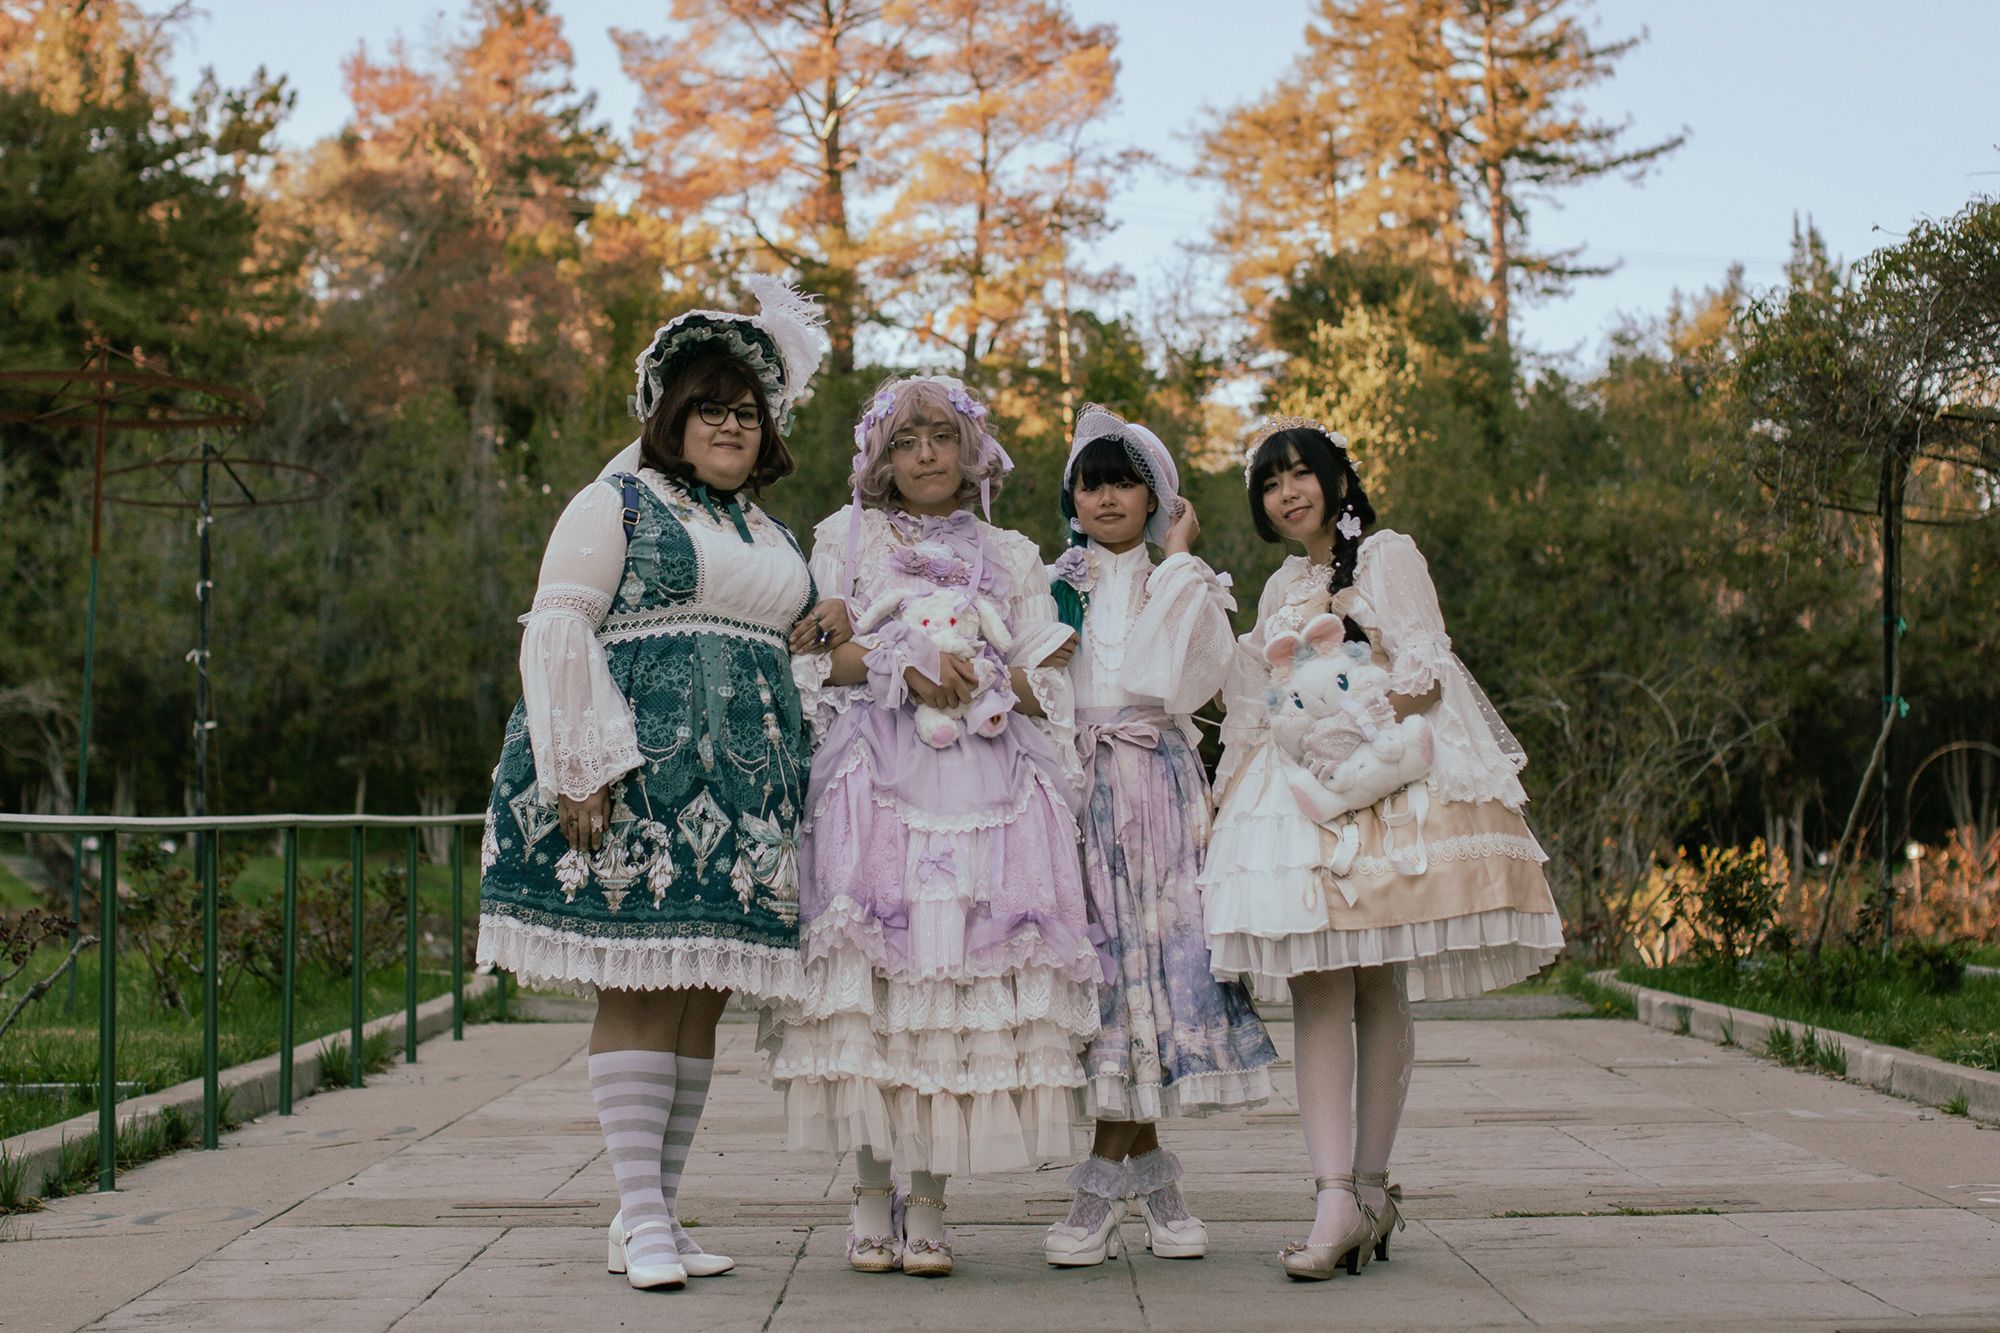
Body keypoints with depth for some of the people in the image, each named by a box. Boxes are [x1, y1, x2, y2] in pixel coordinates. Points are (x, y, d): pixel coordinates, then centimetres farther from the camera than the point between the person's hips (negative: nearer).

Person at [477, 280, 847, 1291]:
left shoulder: (771, 536, 23)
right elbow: (558, 633, -5)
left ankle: (656, 1214, 10)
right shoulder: (619, 505, 3)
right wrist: (582, 769, -15)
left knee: (701, 996, 4)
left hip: (742, 790, 7)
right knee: (638, 989, -9)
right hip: (635, 783, -6)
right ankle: (640, 1218, -7)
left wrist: (810, 637, 10)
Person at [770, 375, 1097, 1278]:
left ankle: (929, 1202, -5)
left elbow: (1049, 683, 12)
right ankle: (872, 1196, -3)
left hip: (986, 783, 1)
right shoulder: (845, 539, 16)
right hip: (875, 777, -1)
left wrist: (980, 679, -7)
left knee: (965, 973, -9)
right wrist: (903, 663, -9)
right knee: (871, 976, -11)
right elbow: (818, 658, 6)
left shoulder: (1011, 558, 20)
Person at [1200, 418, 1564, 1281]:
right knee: (1317, 991, -8)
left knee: (1377, 990, -4)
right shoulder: (1281, 589, 23)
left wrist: (1373, 742, -15)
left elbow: (1423, 677, -3)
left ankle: (1368, 1186, 2)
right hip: (1296, 799, 5)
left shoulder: (1388, 558, 4)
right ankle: (1339, 1198, -16)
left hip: (1386, 788, -5)